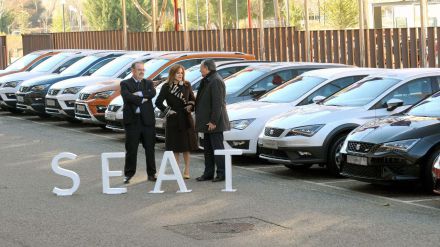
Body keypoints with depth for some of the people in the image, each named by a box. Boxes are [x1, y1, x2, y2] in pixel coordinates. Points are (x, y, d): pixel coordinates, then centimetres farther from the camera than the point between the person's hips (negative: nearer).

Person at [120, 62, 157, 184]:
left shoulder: (148, 83, 12)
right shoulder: (125, 84, 3)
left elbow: (152, 93, -9)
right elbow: (126, 96, -16)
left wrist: (139, 94, -15)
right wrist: (142, 99, -12)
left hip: (147, 120, 3)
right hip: (132, 120, -3)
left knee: (150, 148, 7)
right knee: (131, 149, 1)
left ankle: (151, 174, 15)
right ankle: (128, 174, 8)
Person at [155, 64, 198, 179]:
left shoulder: (187, 85, 5)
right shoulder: (166, 87, -3)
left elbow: (192, 99, 15)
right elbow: (158, 102, 0)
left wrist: (191, 106, -3)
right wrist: (167, 111, -7)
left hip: (186, 119, 2)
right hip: (173, 120, -2)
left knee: (187, 146, 4)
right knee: (175, 146, 2)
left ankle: (187, 170, 11)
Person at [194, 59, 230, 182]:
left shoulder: (216, 81, -17)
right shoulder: (207, 81, 16)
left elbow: (217, 103, -22)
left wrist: (213, 121, -23)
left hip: (214, 122, -10)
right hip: (208, 121, 10)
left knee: (217, 147, -5)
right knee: (208, 147, 14)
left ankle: (222, 173, -1)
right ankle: (208, 173, 20)